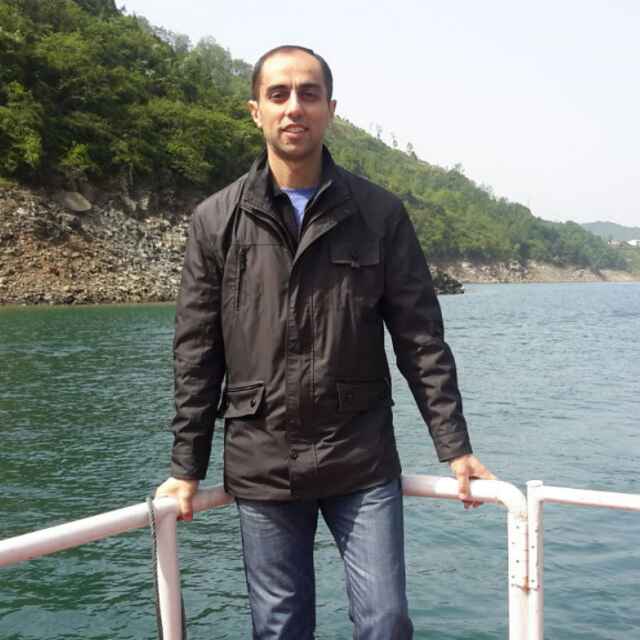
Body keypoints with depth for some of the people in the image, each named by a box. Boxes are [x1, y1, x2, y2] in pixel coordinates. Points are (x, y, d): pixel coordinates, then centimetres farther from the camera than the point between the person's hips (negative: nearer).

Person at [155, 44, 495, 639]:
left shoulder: (379, 214, 0)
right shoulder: (215, 221, 1)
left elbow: (421, 341, 0)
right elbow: (196, 355, 2)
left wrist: (455, 447, -3)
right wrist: (186, 466, 1)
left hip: (363, 463, 0)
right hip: (260, 468, 1)